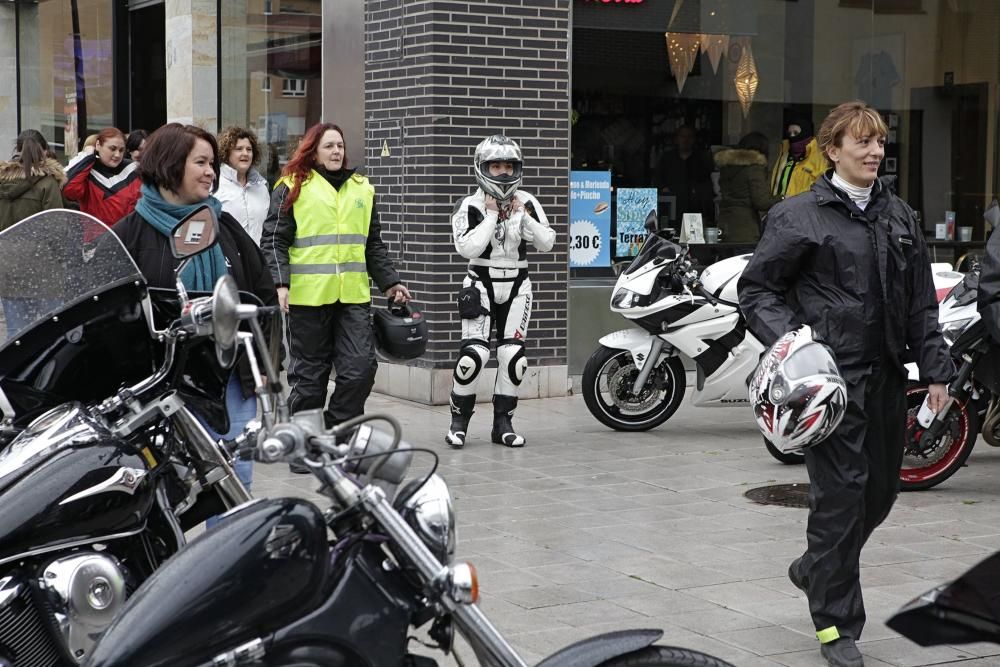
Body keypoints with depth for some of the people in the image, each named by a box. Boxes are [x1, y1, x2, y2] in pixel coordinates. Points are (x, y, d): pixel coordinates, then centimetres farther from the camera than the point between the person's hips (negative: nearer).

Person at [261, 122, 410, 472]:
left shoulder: (361, 189, 17)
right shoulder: (293, 188, 3)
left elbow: (374, 245, 23)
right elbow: (274, 240, -1)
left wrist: (390, 282, 17)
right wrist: (280, 283, -13)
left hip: (353, 297, 4)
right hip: (308, 297, -4)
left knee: (360, 367, -7)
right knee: (309, 373, 3)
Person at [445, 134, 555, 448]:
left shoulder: (527, 203, 4)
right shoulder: (470, 206, -7)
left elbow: (547, 243, 0)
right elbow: (467, 248, -20)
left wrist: (524, 217, -11)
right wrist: (491, 216, -18)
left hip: (517, 285, 3)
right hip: (481, 283, -3)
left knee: (513, 356, -1)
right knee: (474, 354, -14)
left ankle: (503, 422, 10)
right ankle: (459, 419, 0)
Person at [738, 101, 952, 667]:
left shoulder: (901, 217, 14)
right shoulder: (799, 216, -4)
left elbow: (922, 302, 16)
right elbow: (756, 288, -2)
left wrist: (935, 369, 10)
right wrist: (787, 338, -17)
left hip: (887, 375, 6)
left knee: (881, 490, 12)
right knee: (841, 493, -6)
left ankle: (816, 569, 38)